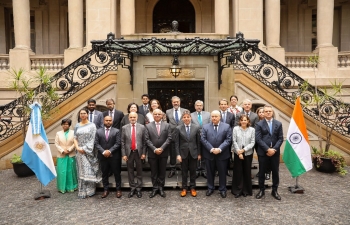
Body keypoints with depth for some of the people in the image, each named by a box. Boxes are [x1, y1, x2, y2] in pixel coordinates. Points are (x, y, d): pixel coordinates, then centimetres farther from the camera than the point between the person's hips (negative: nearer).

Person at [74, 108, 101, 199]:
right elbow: (75, 138, 8)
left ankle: (90, 190, 8)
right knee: (81, 171, 7)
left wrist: (85, 149, -12)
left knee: (89, 171, -2)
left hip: (89, 151, -3)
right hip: (80, 151, 3)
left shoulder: (92, 125, -1)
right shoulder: (77, 126, 11)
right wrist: (77, 147, -8)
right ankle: (82, 191, 15)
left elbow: (92, 139, -6)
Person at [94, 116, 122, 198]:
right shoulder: (98, 131, 6)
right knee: (104, 174, 11)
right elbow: (96, 144, 0)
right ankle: (106, 190, 22)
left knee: (117, 173, 6)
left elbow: (117, 143, -6)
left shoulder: (116, 131, 0)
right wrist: (103, 152, -12)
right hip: (103, 156, 2)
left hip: (114, 156, -2)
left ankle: (118, 189, 17)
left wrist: (109, 151, -16)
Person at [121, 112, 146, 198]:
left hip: (139, 152, -1)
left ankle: (138, 189, 21)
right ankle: (132, 188, 25)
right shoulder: (124, 128, 1)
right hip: (129, 152, 1)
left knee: (139, 171, 9)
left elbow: (144, 141, -1)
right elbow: (122, 142, 1)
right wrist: (124, 154, -4)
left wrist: (144, 153, -5)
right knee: (130, 171, 11)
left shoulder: (142, 127, -1)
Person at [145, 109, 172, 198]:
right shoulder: (148, 126, 2)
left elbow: (169, 138, -4)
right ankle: (155, 187, 21)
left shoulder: (167, 125, 3)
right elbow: (147, 139, -4)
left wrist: (162, 148, -14)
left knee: (162, 171, 9)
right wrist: (154, 149, -14)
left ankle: (161, 188, 21)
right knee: (154, 172, 9)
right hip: (152, 153, 0)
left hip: (163, 153, 0)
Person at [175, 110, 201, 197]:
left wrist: (199, 153, 0)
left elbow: (198, 141, 1)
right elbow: (176, 143, -2)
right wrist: (178, 154, -7)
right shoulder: (178, 128, -3)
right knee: (184, 172, 10)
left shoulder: (196, 127, -2)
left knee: (193, 171, 10)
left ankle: (192, 188, 24)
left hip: (193, 153, 0)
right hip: (183, 153, 0)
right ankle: (184, 188, 23)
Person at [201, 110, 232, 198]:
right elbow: (203, 139, -4)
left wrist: (220, 149, -18)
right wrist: (211, 149, -15)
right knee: (210, 172, 13)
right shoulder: (205, 127, 3)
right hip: (209, 154, 1)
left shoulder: (227, 126, 0)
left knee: (222, 172, 9)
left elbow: (228, 139, -7)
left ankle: (222, 189, 24)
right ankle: (210, 188, 29)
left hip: (222, 154, -1)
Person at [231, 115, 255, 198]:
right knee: (238, 171, 4)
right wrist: (239, 152, -11)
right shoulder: (235, 129, -3)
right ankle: (237, 190, 16)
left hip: (248, 153, 1)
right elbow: (234, 141, -4)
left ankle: (246, 190, 23)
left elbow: (252, 142, -4)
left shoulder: (252, 129, -1)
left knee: (247, 172, 8)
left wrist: (244, 150, -14)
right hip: (237, 153, -1)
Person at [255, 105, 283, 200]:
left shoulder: (278, 124, 6)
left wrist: (274, 149, -10)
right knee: (262, 172, 7)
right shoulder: (259, 124, -2)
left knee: (275, 172, 9)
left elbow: (280, 138, 2)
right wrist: (267, 149, -15)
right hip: (263, 152, -2)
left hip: (275, 152, 2)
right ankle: (261, 190, 22)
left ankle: (274, 191, 24)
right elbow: (258, 139, -8)